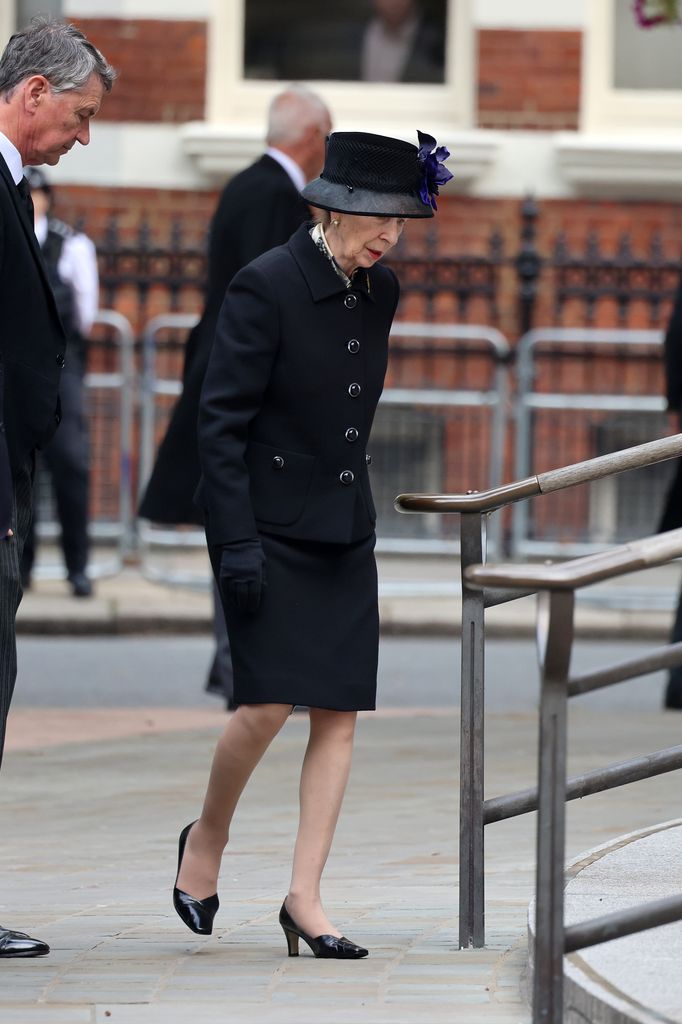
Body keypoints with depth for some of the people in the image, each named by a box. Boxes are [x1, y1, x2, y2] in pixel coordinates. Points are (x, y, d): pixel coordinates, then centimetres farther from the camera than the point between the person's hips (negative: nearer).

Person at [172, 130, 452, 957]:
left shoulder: (379, 291, 7)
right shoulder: (265, 286, -13)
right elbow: (221, 418, -14)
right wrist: (236, 540, -18)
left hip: (344, 529, 7)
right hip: (267, 524, -6)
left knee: (340, 711, 0)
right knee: (269, 704, -12)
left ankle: (305, 897, 4)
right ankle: (207, 839, 15)